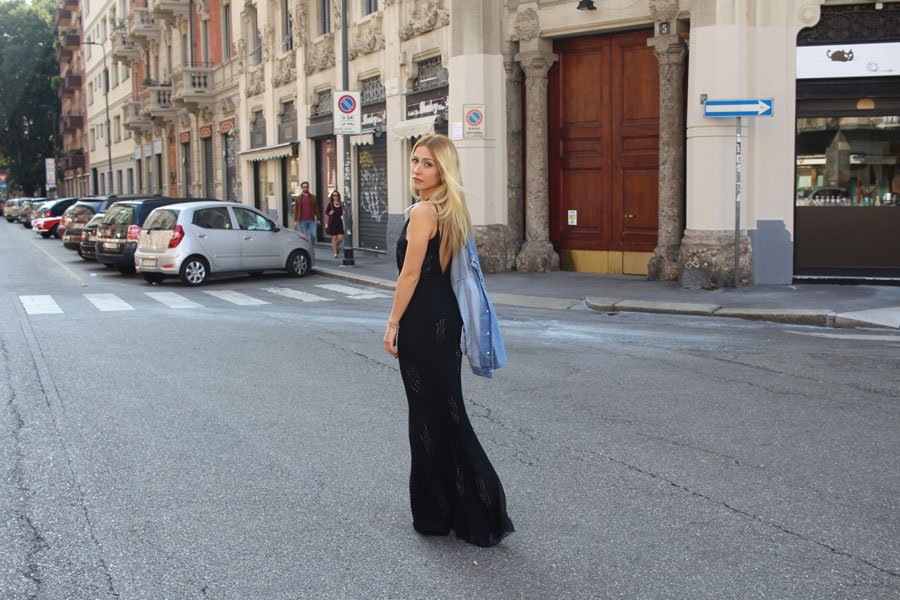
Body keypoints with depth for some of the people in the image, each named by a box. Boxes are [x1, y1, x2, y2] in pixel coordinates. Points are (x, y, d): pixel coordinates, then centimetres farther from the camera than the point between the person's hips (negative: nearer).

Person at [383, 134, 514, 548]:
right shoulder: (452, 212, 13)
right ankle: (470, 512, 24)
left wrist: (392, 324, -12)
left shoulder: (423, 212, -16)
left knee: (429, 416, 1)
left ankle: (436, 513, 12)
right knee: (446, 411, 15)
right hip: (447, 316, 9)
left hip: (423, 320, -9)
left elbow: (410, 274, -18)